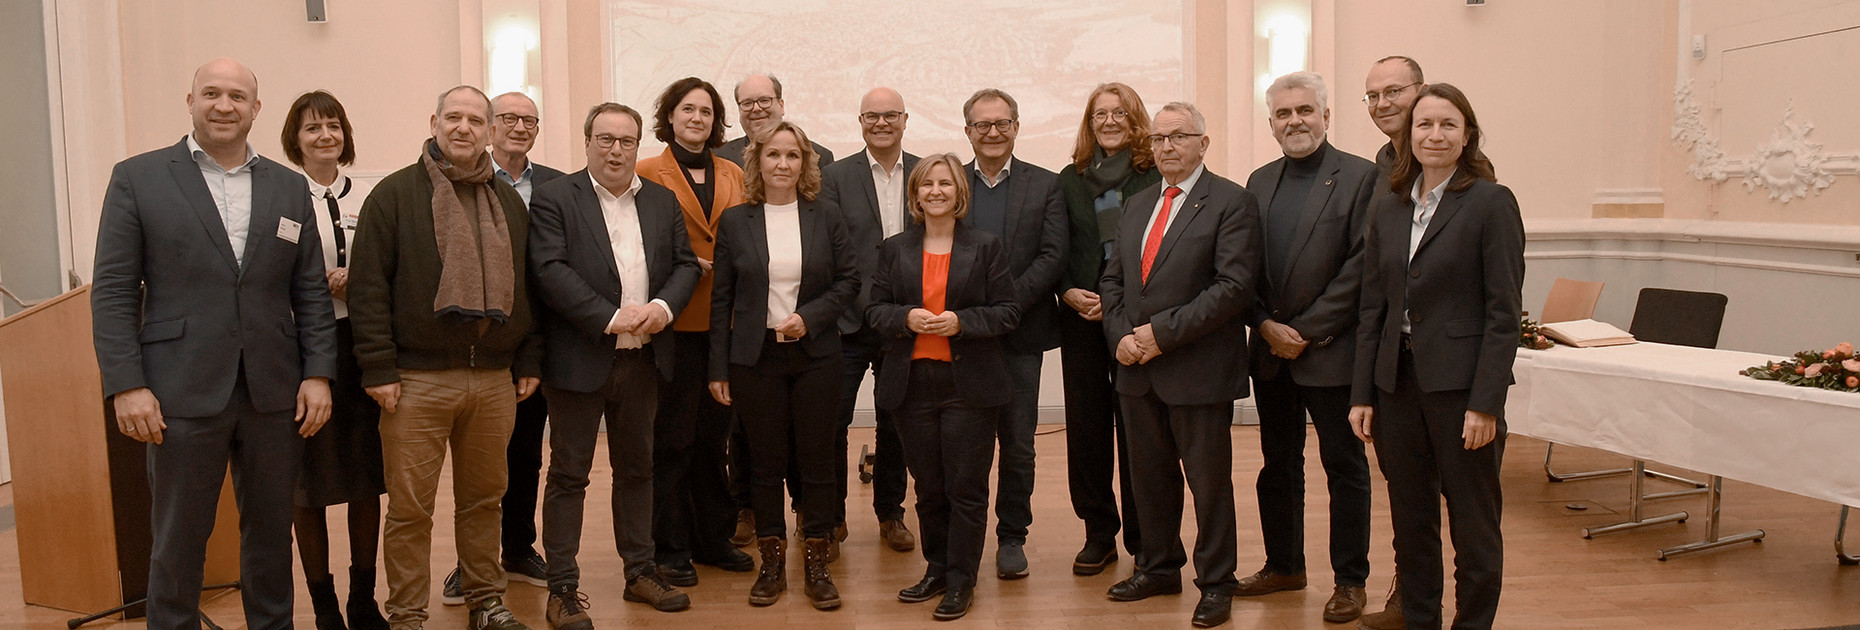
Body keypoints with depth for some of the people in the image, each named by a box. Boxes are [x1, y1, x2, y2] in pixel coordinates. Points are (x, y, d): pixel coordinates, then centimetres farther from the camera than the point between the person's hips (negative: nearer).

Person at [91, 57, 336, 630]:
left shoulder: (290, 188, 10)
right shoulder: (137, 178, 2)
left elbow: (311, 292, 9)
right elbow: (113, 291, -2)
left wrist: (318, 373, 0)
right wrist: (126, 385, -10)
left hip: (275, 393, 3)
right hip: (184, 394, -3)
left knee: (271, 533, 13)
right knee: (177, 543, 6)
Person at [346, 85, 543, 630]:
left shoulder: (509, 202, 14)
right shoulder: (395, 194, 0)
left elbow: (525, 285, 16)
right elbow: (368, 287, -5)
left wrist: (529, 361, 11)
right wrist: (379, 368, -11)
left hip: (494, 379, 4)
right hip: (417, 380, -4)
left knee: (483, 498, 14)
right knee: (410, 507, 2)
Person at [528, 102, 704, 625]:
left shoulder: (663, 201, 11)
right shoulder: (554, 199, -4)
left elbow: (686, 264, 9)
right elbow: (550, 270, -15)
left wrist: (663, 307, -11)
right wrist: (612, 319, -20)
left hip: (644, 360, 5)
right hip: (579, 360, -5)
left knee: (637, 467, 15)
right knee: (569, 472, 3)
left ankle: (640, 572, 27)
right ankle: (562, 588, 11)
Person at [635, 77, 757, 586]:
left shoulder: (733, 175, 15)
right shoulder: (648, 172, 0)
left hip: (724, 320, 5)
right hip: (675, 320, -4)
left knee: (714, 434, 12)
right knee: (673, 436, 0)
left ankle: (713, 538, 23)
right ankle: (670, 548, 12)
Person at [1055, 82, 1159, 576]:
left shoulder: (1156, 177, 0)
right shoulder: (1070, 181, 11)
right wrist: (1069, 293, -7)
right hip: (1081, 320, 3)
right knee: (1085, 429, 6)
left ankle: (1143, 539, 13)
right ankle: (1099, 534, 19)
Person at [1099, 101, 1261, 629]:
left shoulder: (1232, 203, -7)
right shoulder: (1136, 206, 15)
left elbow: (1233, 287, -16)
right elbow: (1112, 280, 15)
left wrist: (1162, 332, -17)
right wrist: (1122, 335, -3)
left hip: (1198, 369, -6)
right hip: (1138, 368, 6)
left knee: (1209, 481, 4)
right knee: (1149, 476, 16)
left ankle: (1215, 584, 19)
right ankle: (1159, 566, 33)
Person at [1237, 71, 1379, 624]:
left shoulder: (1361, 177, -6)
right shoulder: (1259, 182, 11)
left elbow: (1360, 268, -13)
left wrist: (1306, 332, -14)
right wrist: (1267, 326, -5)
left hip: (1330, 351, -5)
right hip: (1271, 350, 6)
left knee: (1345, 465, 6)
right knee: (1278, 463, 15)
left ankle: (1350, 578, 18)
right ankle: (1284, 565, 29)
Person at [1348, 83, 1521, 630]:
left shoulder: (1491, 203, -5)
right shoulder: (1388, 209, 9)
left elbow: (1504, 313, -9)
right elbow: (1373, 308, 10)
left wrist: (1485, 403, -14)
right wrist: (1362, 394, 5)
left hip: (1459, 383, -5)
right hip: (1396, 383, 5)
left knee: (1473, 527, 6)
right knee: (1410, 524, 14)